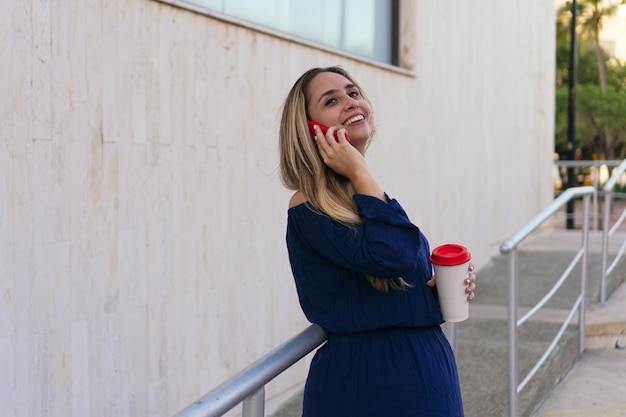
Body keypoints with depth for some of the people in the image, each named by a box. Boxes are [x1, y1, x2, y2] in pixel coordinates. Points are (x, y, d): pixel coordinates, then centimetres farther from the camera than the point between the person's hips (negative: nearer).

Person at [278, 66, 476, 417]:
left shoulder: (367, 193, 10)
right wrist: (360, 174, -18)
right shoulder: (308, 209, -15)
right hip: (366, 379, -8)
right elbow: (390, 256, -28)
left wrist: (446, 282, 1)